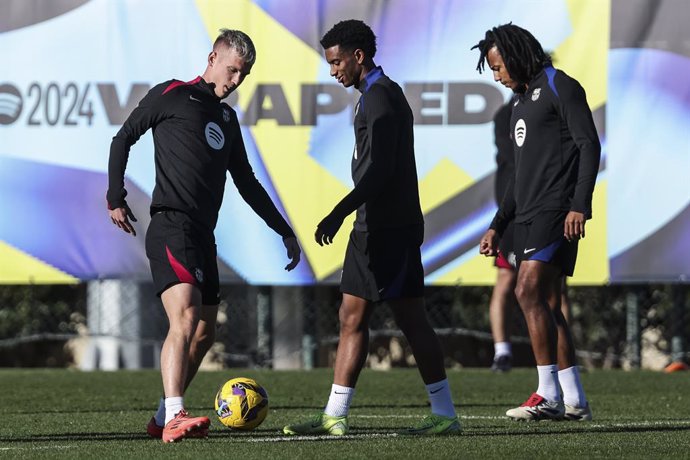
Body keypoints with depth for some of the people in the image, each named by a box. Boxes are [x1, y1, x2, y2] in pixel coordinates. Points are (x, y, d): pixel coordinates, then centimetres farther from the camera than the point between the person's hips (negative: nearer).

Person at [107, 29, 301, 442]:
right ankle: (174, 418, -36)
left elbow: (246, 182, 29)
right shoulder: (172, 95, 2)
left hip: (203, 236, 9)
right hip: (171, 226, -9)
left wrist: (285, 231, 27)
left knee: (204, 334, 11)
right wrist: (116, 198, -5)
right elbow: (124, 139, 5)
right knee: (186, 318, -24)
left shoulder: (227, 118, 23)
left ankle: (163, 419, 20)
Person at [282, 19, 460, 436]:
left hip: (389, 228, -11)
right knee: (352, 319, 8)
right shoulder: (380, 94, 18)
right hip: (374, 227, 11)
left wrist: (340, 213, -26)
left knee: (412, 320, -8)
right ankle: (335, 417, 9)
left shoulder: (380, 97, -14)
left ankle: (446, 414, -5)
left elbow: (379, 170, -22)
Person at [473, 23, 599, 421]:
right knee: (548, 306, 6)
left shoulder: (559, 87, -3)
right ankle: (575, 402, 7)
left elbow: (589, 145, -11)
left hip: (557, 212, -9)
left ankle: (549, 395, -19)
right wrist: (497, 226, 24)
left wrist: (580, 205, -21)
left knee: (529, 291, -18)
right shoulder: (522, 102, 23)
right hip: (528, 217, 9)